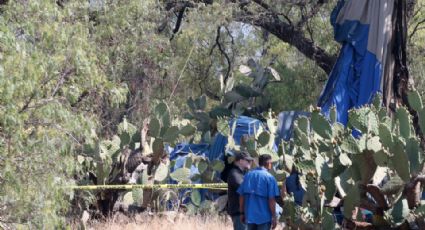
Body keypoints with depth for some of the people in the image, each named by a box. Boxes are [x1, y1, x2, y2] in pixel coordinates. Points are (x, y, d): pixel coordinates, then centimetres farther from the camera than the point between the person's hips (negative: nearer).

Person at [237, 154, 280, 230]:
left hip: (250, 215, 5)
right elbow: (271, 199, -14)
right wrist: (274, 217, -7)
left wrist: (242, 213, 14)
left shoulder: (248, 175, 6)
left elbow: (241, 196, 6)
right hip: (264, 216, -5)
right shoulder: (269, 177, -10)